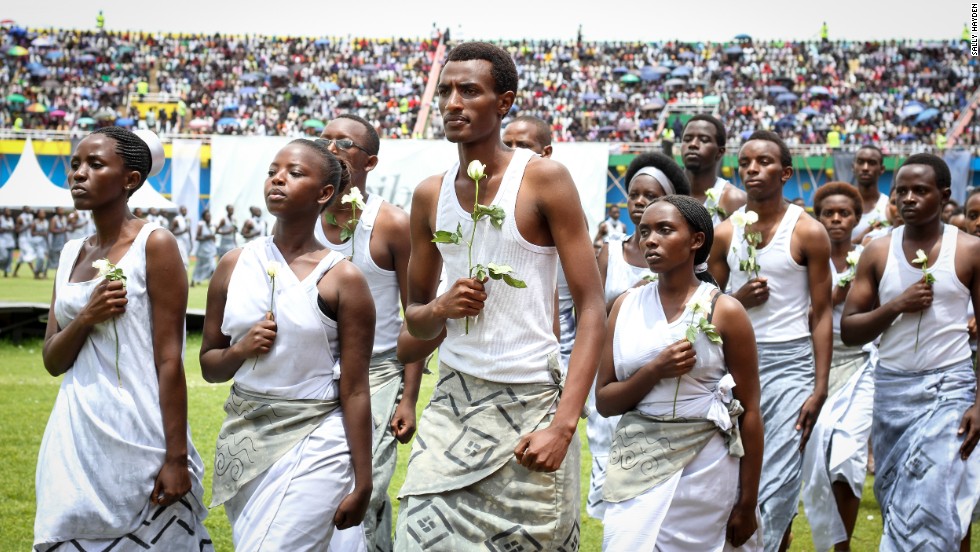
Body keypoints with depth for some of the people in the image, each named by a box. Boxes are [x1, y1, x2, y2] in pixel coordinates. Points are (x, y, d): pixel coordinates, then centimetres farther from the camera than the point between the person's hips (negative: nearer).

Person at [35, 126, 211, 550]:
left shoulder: (154, 244, -7)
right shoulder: (73, 253, 12)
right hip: (75, 434, 6)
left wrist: (176, 457, -15)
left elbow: (169, 359, -12)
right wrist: (86, 317, -10)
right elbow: (52, 361, 10)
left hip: (137, 432, -6)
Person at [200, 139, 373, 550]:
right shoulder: (235, 265, 4)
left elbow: (354, 391, -7)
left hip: (313, 443, -5)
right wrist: (239, 350, -11)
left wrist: (362, 483, -6)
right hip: (242, 438, 5)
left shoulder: (342, 279, -7)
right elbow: (208, 365, 11)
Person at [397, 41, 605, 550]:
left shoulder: (544, 179, -7)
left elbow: (592, 310, -10)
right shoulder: (429, 195, 7)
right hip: (452, 400, 4)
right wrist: (440, 309, -8)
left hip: (531, 401, -4)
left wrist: (563, 425, -20)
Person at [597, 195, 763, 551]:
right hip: (636, 466, 3)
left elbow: (749, 413, -2)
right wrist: (655, 371, -14)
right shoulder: (626, 306, 6)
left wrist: (747, 505, -4)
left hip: (704, 467, -2)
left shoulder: (724, 311, -4)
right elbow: (604, 402, 5)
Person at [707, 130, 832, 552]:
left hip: (790, 363, -4)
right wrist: (737, 300, -8)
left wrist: (820, 388, -9)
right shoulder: (724, 233, 7)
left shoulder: (808, 232, -3)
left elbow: (821, 314, -3)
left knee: (778, 483, -8)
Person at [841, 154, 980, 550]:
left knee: (930, 508, -12)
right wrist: (896, 305, -14)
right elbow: (849, 331, 2)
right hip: (891, 388, 3)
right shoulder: (878, 252, 3)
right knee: (895, 503, 12)